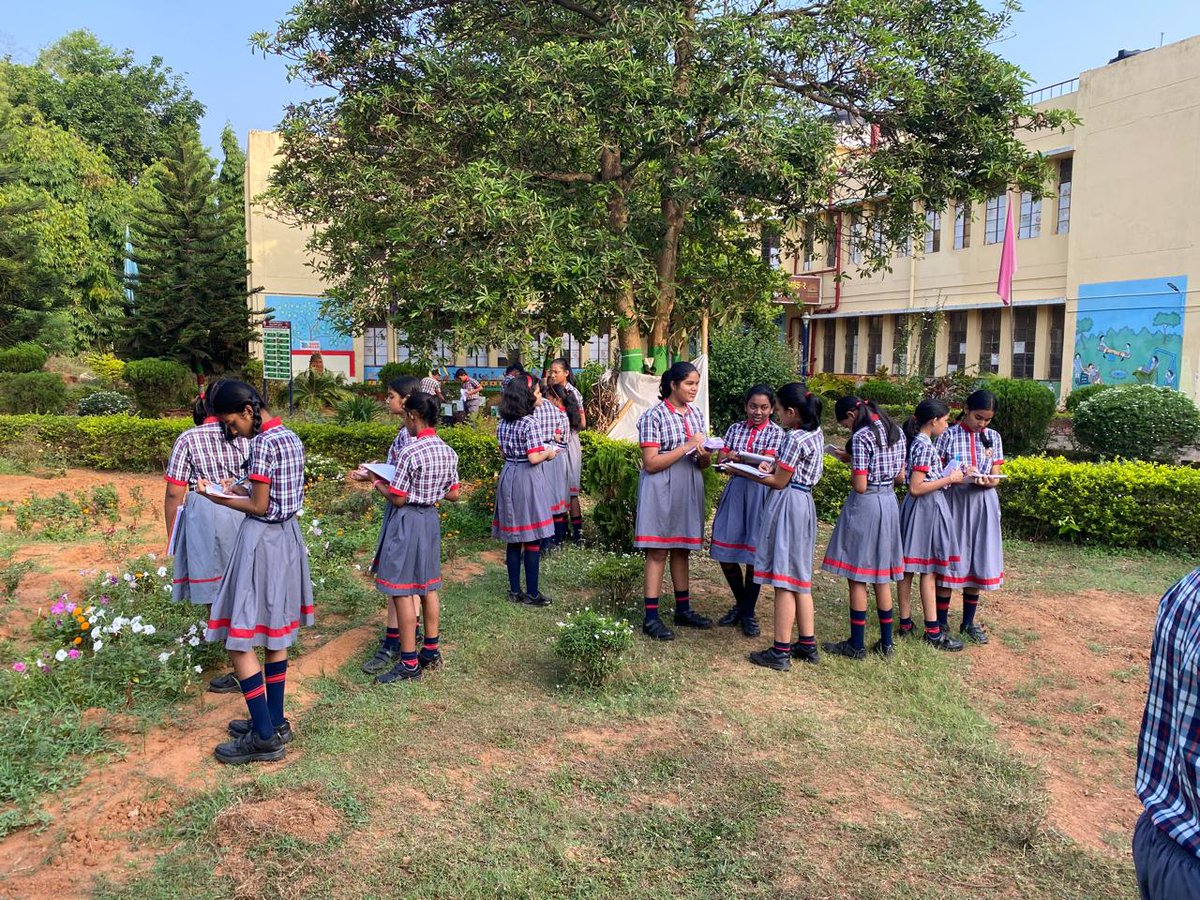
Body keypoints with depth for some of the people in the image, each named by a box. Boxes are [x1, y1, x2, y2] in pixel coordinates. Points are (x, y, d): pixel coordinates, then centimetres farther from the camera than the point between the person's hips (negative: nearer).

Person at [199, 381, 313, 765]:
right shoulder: (291, 437, 9)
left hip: (261, 541, -10)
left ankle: (264, 737, 2)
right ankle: (275, 721, 27)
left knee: (240, 640, -2)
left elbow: (259, 507, -17)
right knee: (275, 633, 17)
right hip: (287, 536, 10)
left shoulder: (264, 443, -19)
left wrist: (218, 498, -5)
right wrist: (241, 489, 12)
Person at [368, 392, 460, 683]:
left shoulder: (411, 452, -20)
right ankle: (431, 650, 28)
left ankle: (409, 663, 5)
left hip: (407, 521, -8)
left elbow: (398, 499, -18)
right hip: (432, 518, 8)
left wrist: (380, 484, 0)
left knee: (401, 592, 0)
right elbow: (453, 495, 9)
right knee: (427, 585, 18)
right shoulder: (448, 452, 3)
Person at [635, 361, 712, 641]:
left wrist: (704, 455, -11)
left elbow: (704, 463, 13)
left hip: (689, 488, 6)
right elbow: (650, 463, -16)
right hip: (661, 489, -6)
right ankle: (651, 617, 4)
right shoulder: (654, 416, -11)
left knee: (681, 549, 15)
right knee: (658, 552, -2)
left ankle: (683, 609, 26)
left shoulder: (696, 415, 8)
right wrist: (686, 446, -20)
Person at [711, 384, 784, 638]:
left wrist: (737, 458, -26)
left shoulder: (776, 432, 1)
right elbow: (721, 459, 1)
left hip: (760, 493, -3)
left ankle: (748, 613, 18)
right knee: (725, 554, 4)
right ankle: (740, 604, 26)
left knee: (754, 555, 1)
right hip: (735, 491, 3)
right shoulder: (735, 428, 10)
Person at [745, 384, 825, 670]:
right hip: (805, 503, 9)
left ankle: (781, 652, 3)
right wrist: (774, 465, 15)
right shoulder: (816, 432, 9)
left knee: (784, 580, -4)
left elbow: (779, 482, -13)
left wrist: (745, 473, -4)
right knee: (800, 577, 16)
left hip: (788, 505, -9)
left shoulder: (794, 438, -18)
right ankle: (807, 645, 22)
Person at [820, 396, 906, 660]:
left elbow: (860, 486, -19)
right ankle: (886, 642, 21)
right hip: (889, 503, 8)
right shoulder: (896, 432, 7)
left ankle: (856, 644, 9)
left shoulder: (861, 437, -17)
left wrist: (853, 467, 0)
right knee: (881, 575, 15)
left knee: (857, 577, 2)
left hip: (865, 506, -8)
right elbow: (900, 476, 13)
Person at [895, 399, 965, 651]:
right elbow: (915, 488, -22)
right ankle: (932, 631, 6)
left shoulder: (918, 442, 10)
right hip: (927, 508, -9)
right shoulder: (925, 446, -18)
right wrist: (949, 479, -15)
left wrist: (948, 476, 14)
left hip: (918, 508, 9)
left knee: (908, 568, 10)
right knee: (929, 570, -2)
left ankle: (905, 624, 18)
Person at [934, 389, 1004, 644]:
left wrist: (985, 480, -17)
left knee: (977, 563, 9)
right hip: (953, 502, -3)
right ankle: (941, 622, 11)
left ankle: (968, 623, 23)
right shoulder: (949, 435, -4)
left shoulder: (993, 438, 6)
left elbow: (996, 478, 5)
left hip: (982, 504, 3)